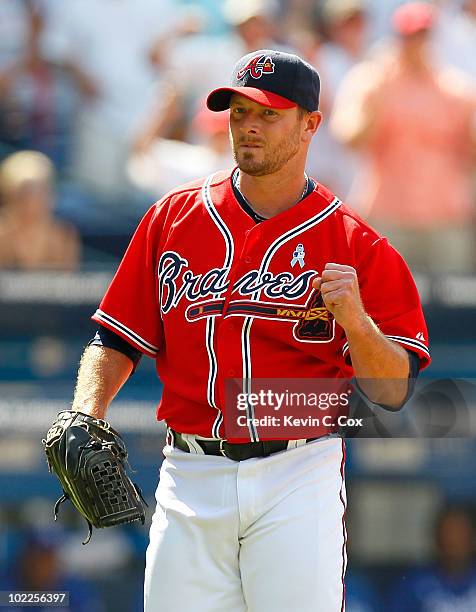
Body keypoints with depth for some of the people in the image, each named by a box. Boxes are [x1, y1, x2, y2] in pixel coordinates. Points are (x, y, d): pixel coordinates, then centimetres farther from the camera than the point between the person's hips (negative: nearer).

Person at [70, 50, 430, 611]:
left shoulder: (355, 245, 1)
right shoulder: (173, 217, 10)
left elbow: (394, 392, -3)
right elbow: (117, 339, 12)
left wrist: (354, 319, -21)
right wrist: (84, 417, -5)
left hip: (299, 478, -2)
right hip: (190, 476, 3)